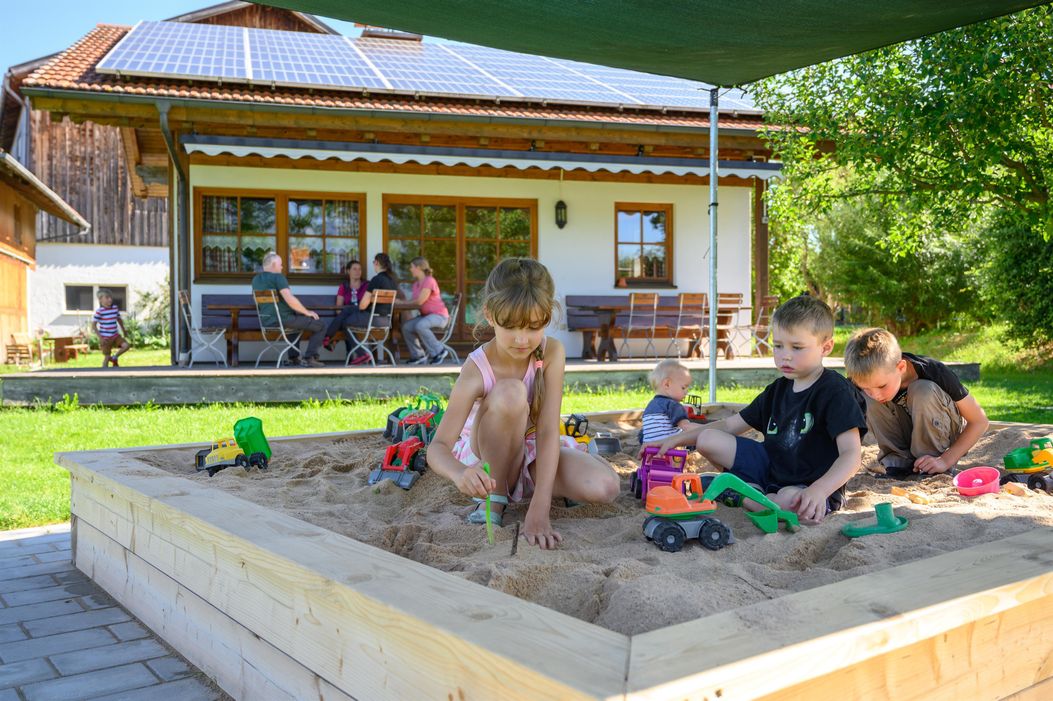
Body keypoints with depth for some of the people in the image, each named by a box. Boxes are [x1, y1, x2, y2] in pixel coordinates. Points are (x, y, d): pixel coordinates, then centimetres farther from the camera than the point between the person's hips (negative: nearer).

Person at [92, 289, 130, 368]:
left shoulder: (115, 308, 1)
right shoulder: (99, 311, -16)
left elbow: (119, 319, 18)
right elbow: (93, 325, -14)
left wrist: (123, 330, 22)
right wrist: (100, 337, -18)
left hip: (115, 335, 5)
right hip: (105, 337, -5)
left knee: (126, 346, -12)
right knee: (107, 357, 0)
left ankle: (114, 358, 13)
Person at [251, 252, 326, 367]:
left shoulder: (256, 279, 12)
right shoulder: (277, 277, -13)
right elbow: (290, 299, -24)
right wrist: (307, 312, -10)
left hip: (265, 321, 9)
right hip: (282, 319, -9)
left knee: (297, 317, 39)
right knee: (320, 325, 0)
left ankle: (293, 357, 33)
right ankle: (308, 358, -6)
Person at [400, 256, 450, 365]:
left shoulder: (429, 280, -13)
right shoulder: (416, 283, 14)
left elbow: (419, 302, -20)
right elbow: (413, 303, 7)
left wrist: (401, 304, -13)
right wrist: (400, 304, -8)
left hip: (439, 315, -8)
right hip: (426, 315, 8)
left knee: (420, 326, -33)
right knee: (406, 326, -11)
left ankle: (438, 351, -17)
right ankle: (418, 355, -2)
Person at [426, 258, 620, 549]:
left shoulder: (552, 353, -20)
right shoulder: (477, 370, -26)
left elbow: (547, 431, -26)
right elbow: (438, 447, -29)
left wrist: (539, 510, -36)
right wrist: (459, 472, -55)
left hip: (535, 453, 2)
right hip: (488, 461, -2)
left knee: (605, 487, -27)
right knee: (510, 392, -34)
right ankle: (494, 495, -16)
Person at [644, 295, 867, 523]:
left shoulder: (836, 392, -14)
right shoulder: (777, 390, 9)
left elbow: (851, 454, -23)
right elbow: (730, 425, 11)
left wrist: (819, 490, -42)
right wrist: (677, 439, 0)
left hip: (816, 484, -6)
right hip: (771, 467, 6)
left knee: (793, 499, -42)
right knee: (708, 439, -5)